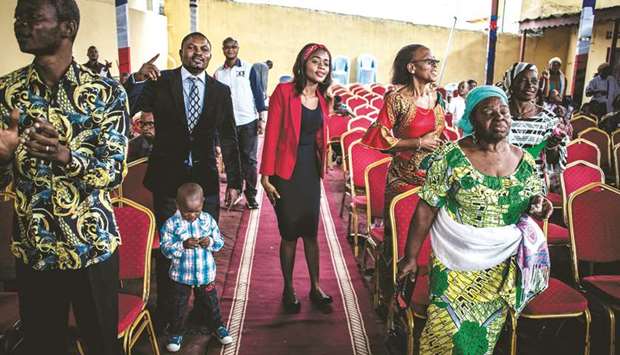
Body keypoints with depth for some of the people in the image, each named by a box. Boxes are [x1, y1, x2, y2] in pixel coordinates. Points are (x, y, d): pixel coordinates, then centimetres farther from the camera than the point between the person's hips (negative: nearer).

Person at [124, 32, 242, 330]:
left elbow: (229, 139, 6)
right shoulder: (160, 82, -1)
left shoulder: (220, 91, 3)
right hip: (167, 179, -1)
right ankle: (165, 311, 27)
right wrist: (137, 80, -29)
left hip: (205, 180, 1)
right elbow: (128, 109, -11)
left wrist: (235, 180, 6)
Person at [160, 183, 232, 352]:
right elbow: (165, 248, -14)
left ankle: (217, 326, 39)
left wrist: (211, 242, -22)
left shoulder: (208, 220, -5)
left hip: (206, 273, 2)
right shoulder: (171, 224, -12)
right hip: (181, 275, -2)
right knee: (179, 306, 13)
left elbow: (220, 242, 0)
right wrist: (183, 245, -29)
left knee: (211, 302, 18)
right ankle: (176, 333, 34)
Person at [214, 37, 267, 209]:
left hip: (248, 122, -2)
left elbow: (258, 93, 0)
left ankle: (251, 194, 10)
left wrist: (261, 118, -6)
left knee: (249, 159, 2)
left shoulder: (248, 69, 0)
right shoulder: (218, 73, 8)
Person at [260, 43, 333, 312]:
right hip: (286, 171, -5)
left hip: (311, 171, 5)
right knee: (289, 233, 6)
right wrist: (266, 175, -14)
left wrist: (321, 167, 9)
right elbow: (271, 134, -12)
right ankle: (288, 290, 23)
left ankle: (315, 287, 25)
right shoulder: (284, 91, -10)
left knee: (311, 232, 12)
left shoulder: (322, 99, 8)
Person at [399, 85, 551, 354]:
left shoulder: (525, 161, 1)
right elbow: (425, 211, -11)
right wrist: (410, 257, -8)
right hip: (456, 261, -3)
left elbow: (531, 206, 15)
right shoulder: (451, 156, -13)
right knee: (451, 331, -5)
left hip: (502, 267, 4)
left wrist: (537, 206, -10)